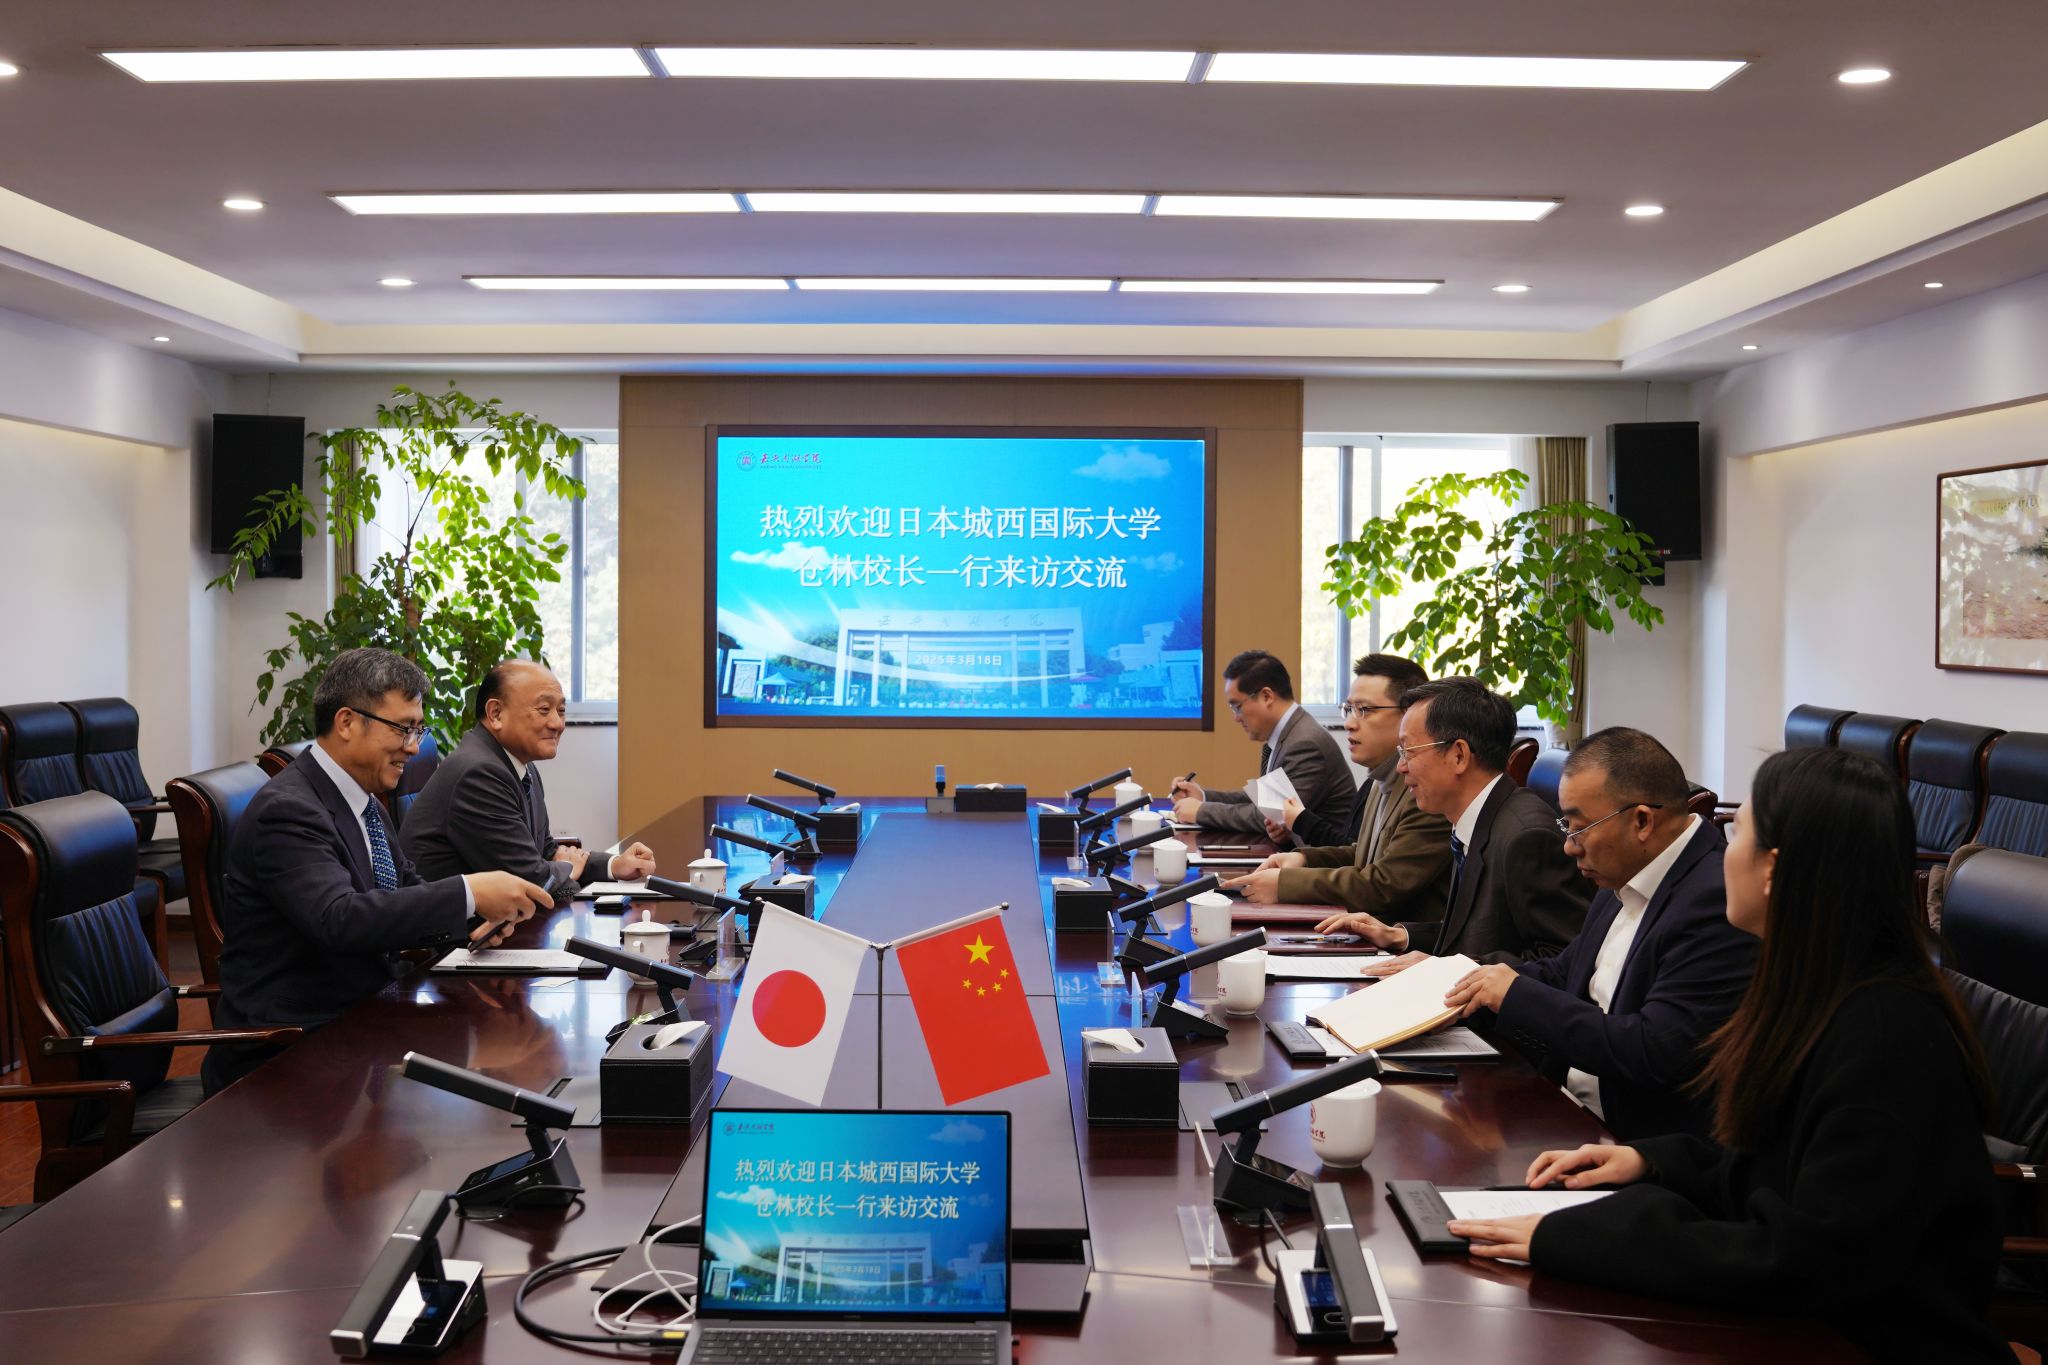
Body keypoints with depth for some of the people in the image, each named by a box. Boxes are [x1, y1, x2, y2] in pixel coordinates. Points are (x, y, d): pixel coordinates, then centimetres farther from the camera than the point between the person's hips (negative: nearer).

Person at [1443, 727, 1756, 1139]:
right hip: (1568, 1113, 9)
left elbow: (1655, 1052, -26)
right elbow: (1563, 973, 22)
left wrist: (1518, 995, -18)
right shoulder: (1626, 880, 9)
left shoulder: (1718, 902, -21)